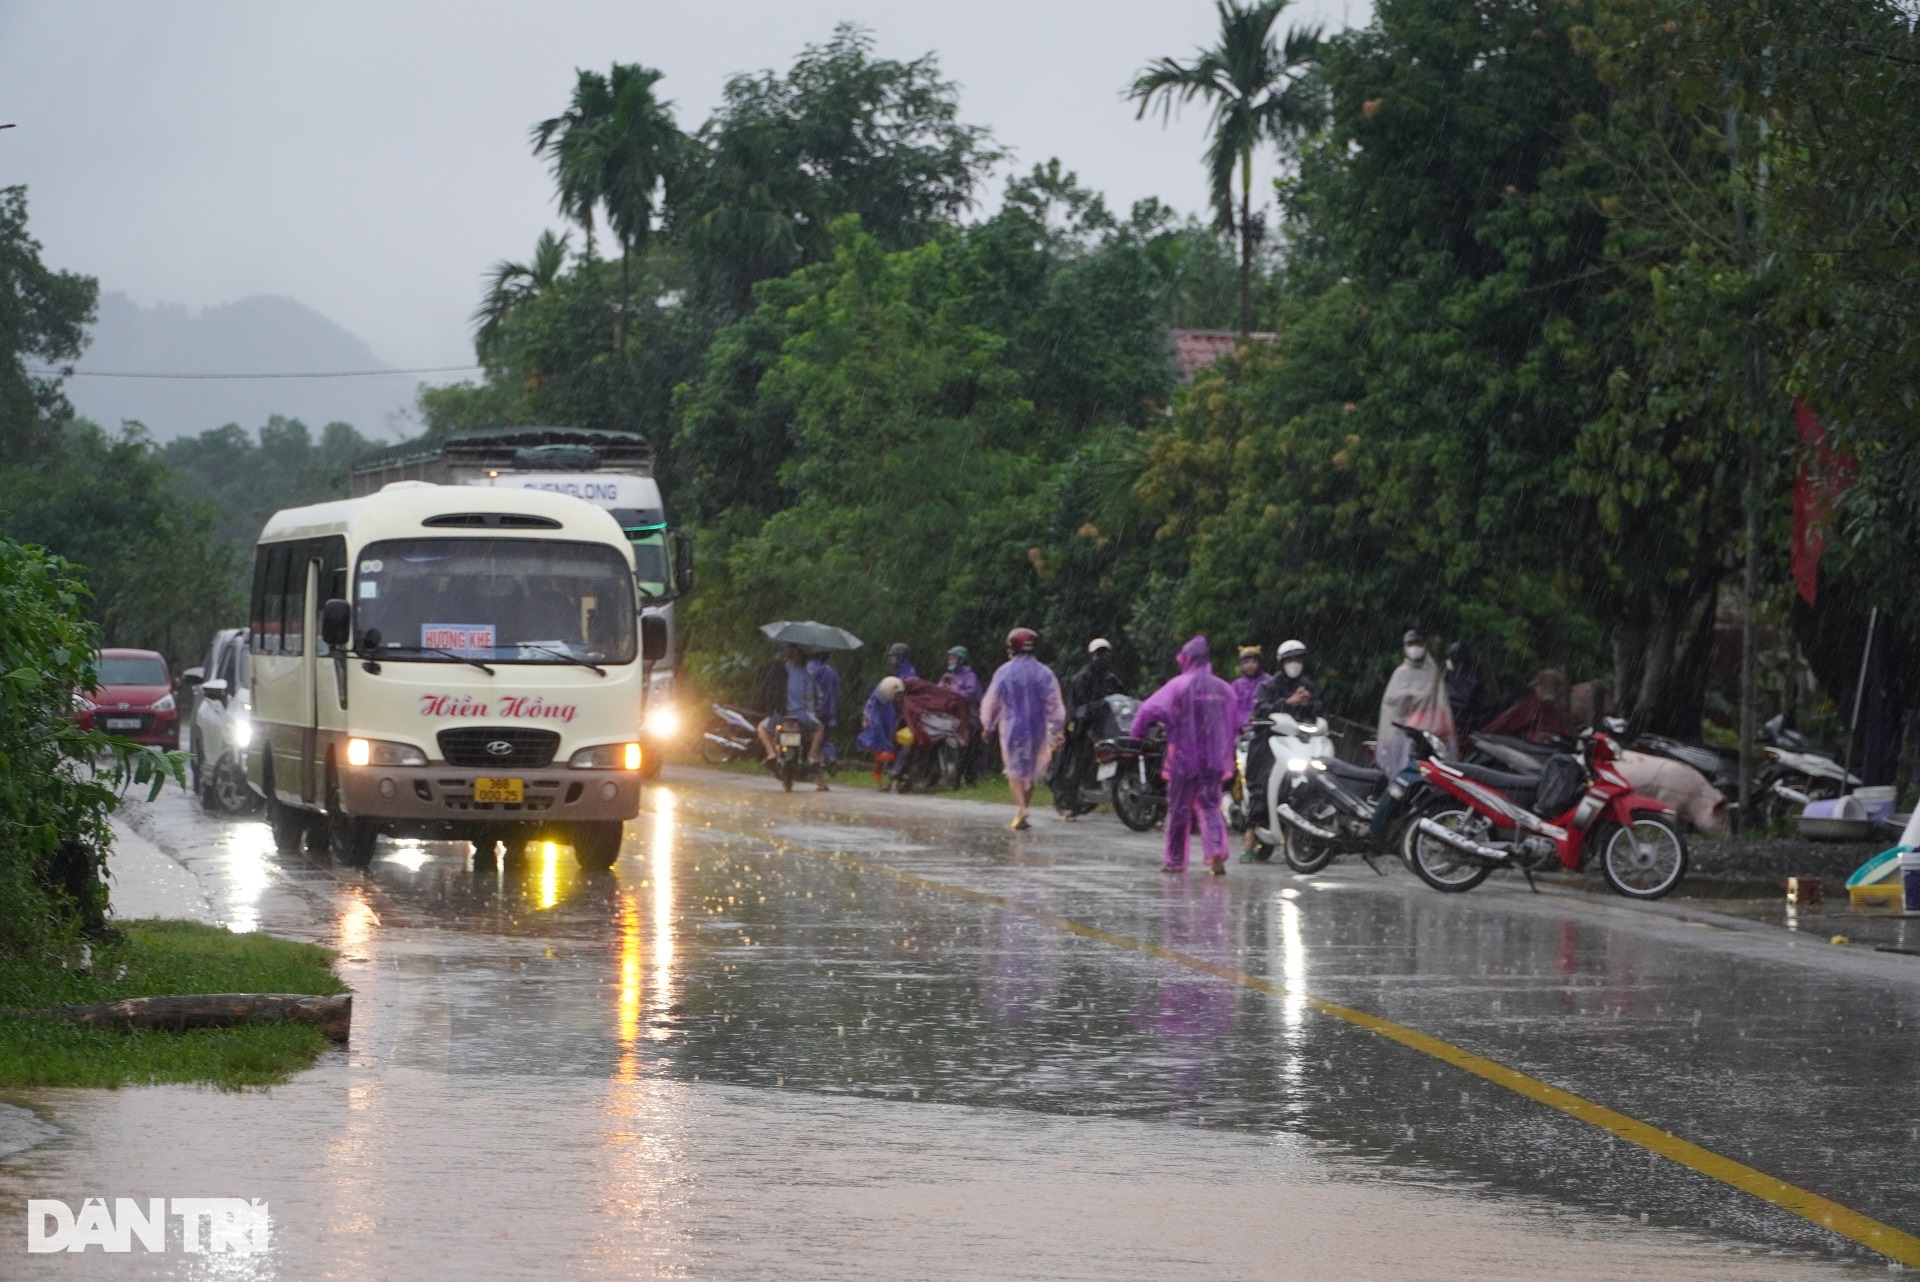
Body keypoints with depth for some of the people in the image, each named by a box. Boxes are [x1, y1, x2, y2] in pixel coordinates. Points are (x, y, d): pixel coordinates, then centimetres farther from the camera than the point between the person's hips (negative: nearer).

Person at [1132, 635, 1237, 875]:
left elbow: (1149, 710, -14)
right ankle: (1217, 851, -17)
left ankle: (1175, 860, 16)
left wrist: (1138, 734, 2)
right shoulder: (1224, 689, 7)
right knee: (1210, 806, 6)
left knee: (1179, 810, 8)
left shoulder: (1179, 685, -8)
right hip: (1215, 760, 3)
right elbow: (1231, 727, 13)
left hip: (1184, 758, -3)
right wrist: (1227, 762, 21)